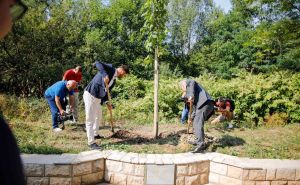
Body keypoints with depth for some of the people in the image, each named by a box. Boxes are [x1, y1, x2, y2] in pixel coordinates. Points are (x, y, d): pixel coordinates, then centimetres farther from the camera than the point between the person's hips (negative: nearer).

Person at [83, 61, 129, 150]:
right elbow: (97, 63, -23)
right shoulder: (110, 68, -8)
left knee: (98, 117, 25)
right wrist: (105, 74, -36)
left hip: (98, 98, 10)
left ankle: (95, 134, 45)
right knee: (90, 120, -5)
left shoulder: (114, 80, 16)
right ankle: (91, 142, 0)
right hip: (90, 95, -10)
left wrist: (107, 102, 7)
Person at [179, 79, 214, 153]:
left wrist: (191, 96, -22)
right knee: (196, 123, 18)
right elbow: (195, 106, 31)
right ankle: (198, 141, 24)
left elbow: (192, 83, -11)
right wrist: (191, 118, 30)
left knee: (198, 124, -16)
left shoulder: (188, 82, 14)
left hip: (204, 103, -10)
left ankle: (201, 144, -23)